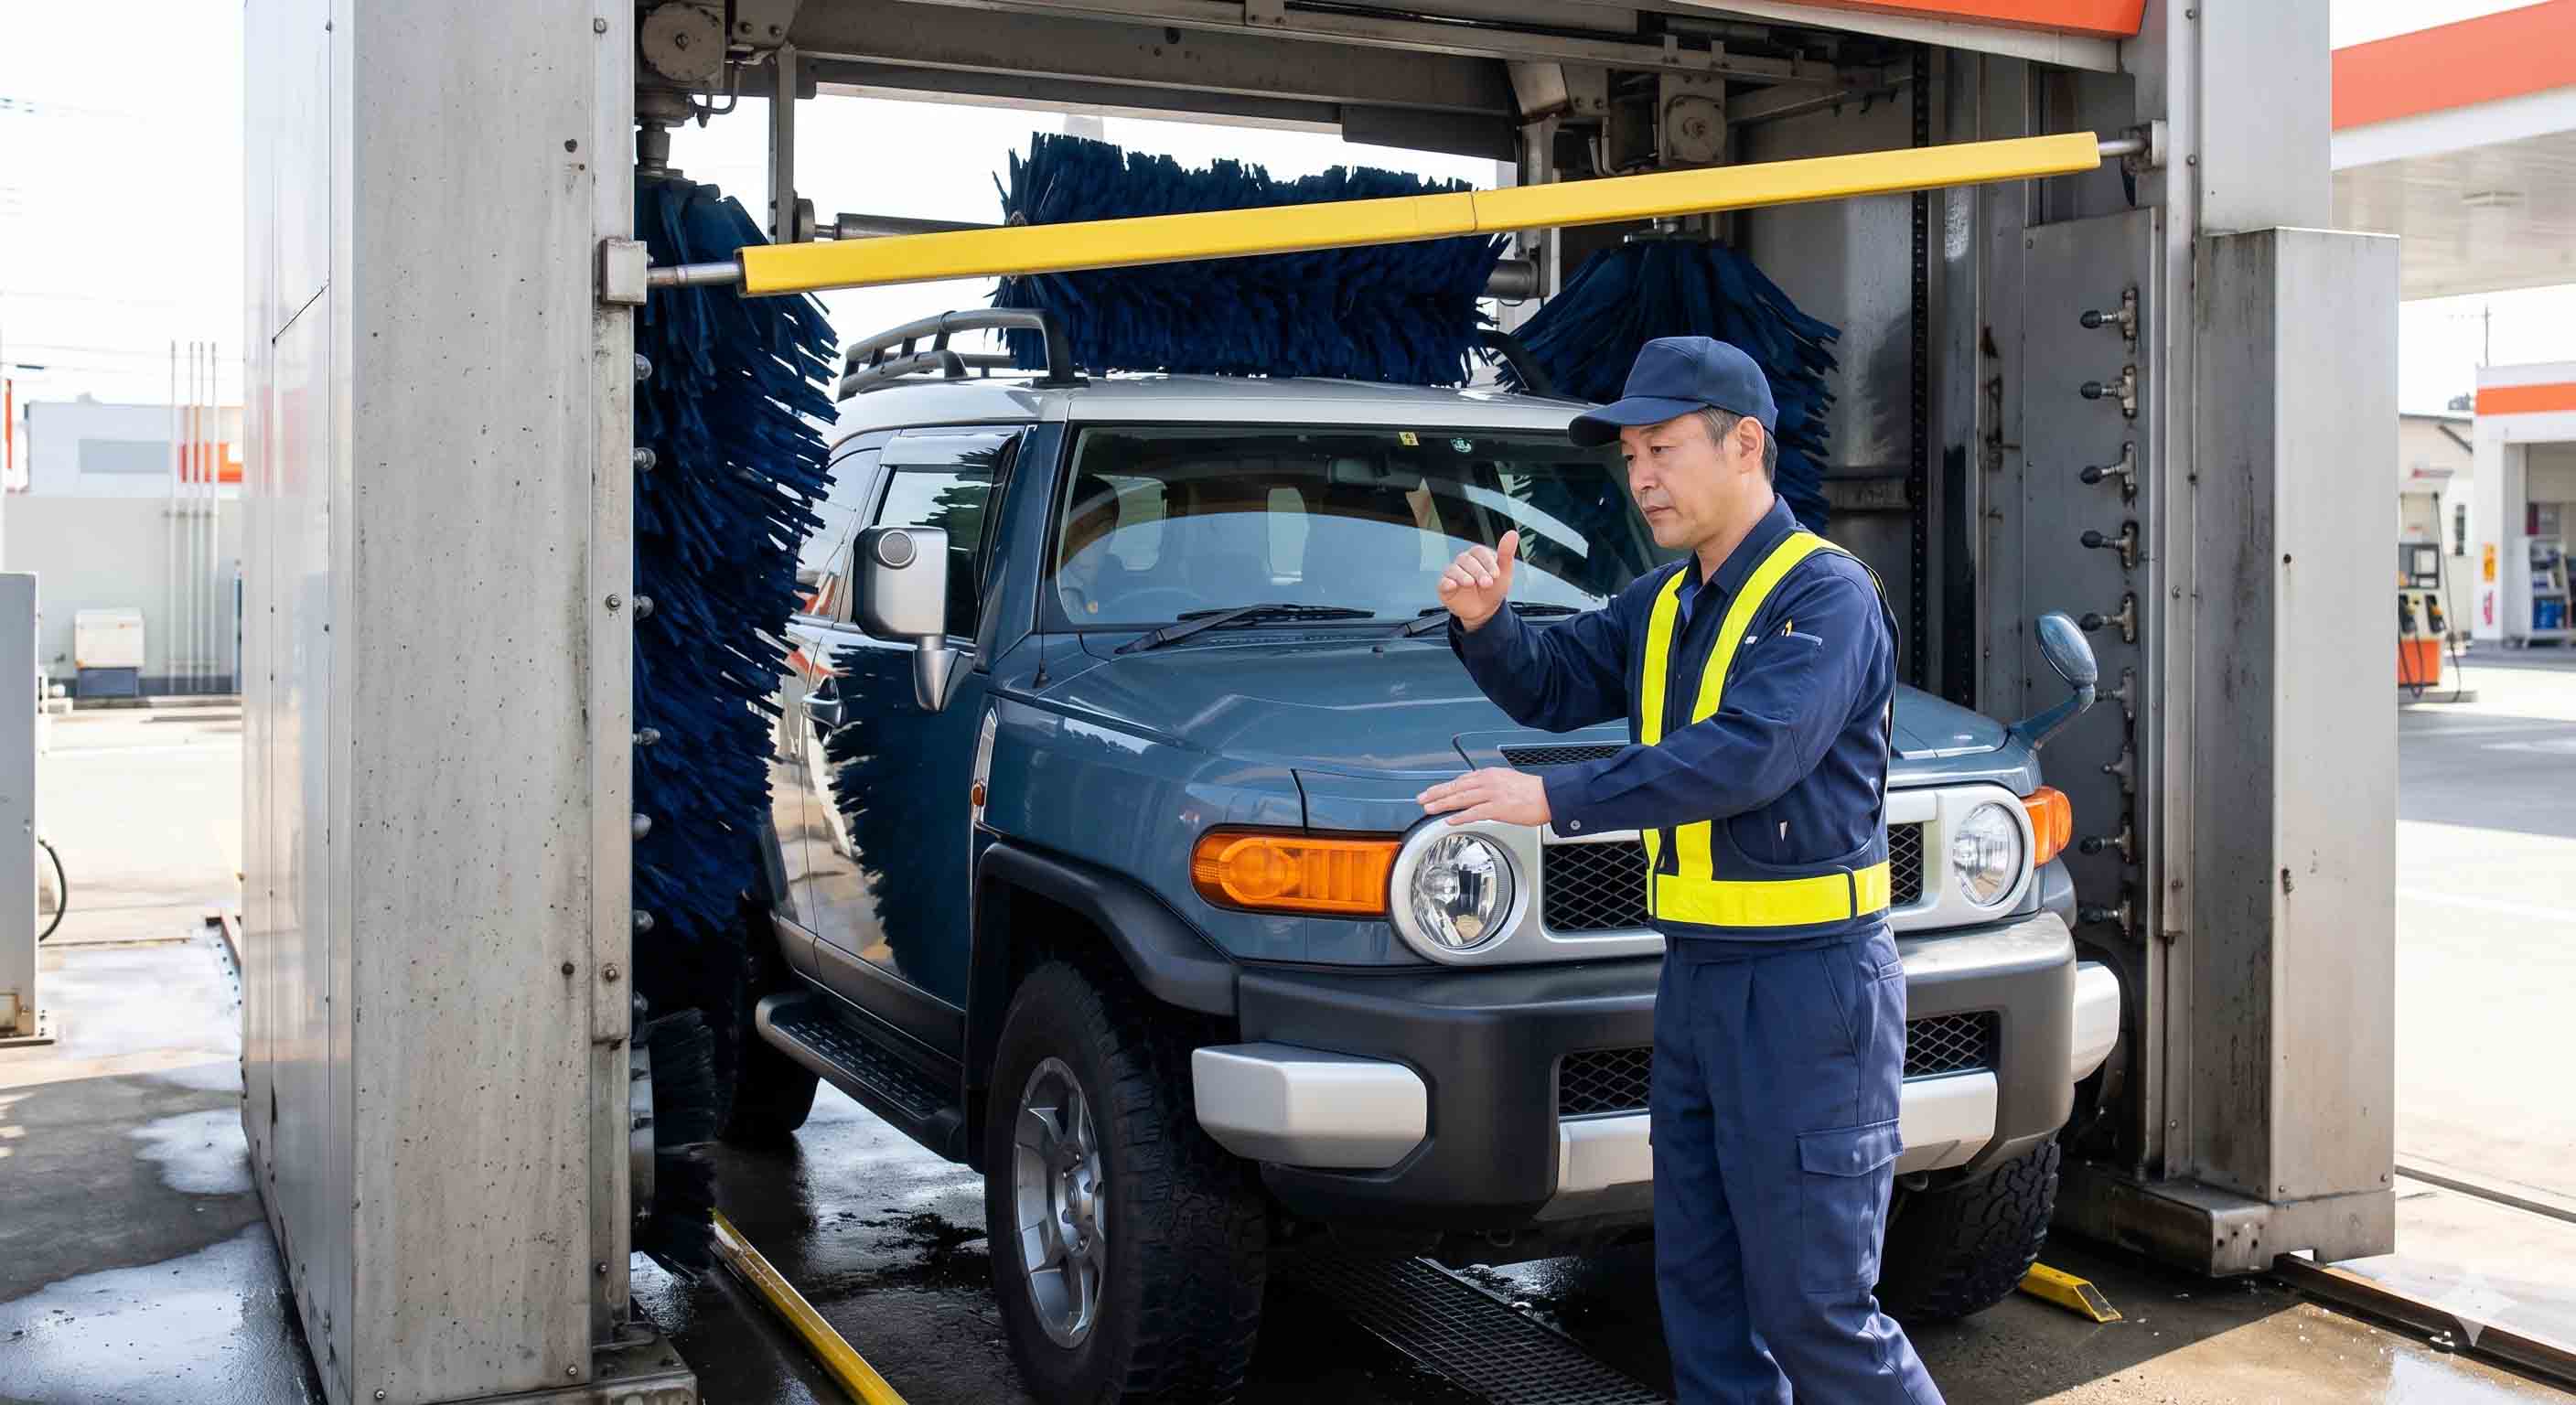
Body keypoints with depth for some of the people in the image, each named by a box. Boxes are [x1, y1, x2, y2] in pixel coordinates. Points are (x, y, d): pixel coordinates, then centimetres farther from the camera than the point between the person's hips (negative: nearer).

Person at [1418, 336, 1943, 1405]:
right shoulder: (1664, 604, 15)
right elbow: (1553, 684, 18)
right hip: (1696, 975, 9)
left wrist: (1555, 799, -26)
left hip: (1807, 984, -9)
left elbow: (1746, 755, -25)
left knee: (1812, 1303, -4)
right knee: (1699, 1286, 14)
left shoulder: (1825, 595, -12)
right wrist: (1484, 625, -4)